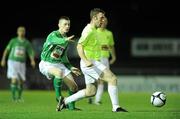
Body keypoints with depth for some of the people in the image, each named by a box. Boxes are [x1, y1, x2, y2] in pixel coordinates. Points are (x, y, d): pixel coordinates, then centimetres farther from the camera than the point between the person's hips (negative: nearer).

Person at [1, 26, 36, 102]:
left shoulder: (27, 43, 2)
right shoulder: (13, 41, -1)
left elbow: (31, 53, 0)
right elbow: (7, 50, 9)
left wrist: (32, 61, -19)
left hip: (21, 64, 3)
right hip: (12, 62, -3)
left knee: (21, 81, 3)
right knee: (14, 79, -16)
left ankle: (19, 97, 22)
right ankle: (13, 96, -10)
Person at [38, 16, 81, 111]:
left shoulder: (66, 39, 11)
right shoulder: (53, 35, -14)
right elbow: (59, 41, -40)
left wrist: (70, 68, 15)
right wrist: (66, 40, -61)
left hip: (59, 64, 7)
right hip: (46, 63, -7)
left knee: (74, 86, -2)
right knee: (59, 72, -40)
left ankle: (71, 106, 20)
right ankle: (58, 96, -20)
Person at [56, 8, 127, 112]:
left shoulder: (93, 30, 17)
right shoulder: (89, 30, -14)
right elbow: (79, 46, -21)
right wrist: (86, 61, -32)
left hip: (93, 63, 10)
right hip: (90, 63, -10)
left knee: (90, 92, 14)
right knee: (112, 79, -16)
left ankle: (65, 101, 18)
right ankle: (116, 107, -15)